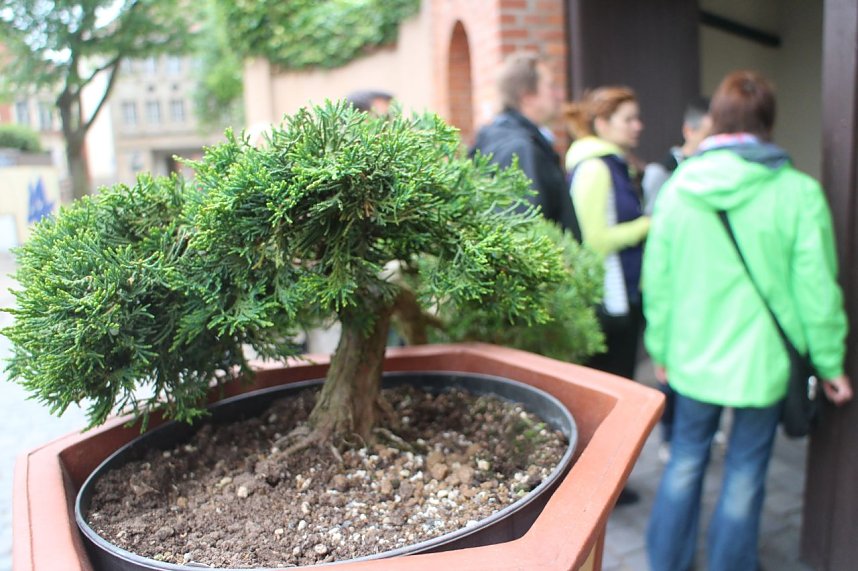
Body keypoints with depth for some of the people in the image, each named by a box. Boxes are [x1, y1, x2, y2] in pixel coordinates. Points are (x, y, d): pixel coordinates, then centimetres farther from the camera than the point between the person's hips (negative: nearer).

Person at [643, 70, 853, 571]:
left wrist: (660, 348, 12)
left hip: (693, 359, 3)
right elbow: (817, 290, -8)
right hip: (764, 360, -2)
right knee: (745, 472, 14)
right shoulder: (798, 192, -11)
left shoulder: (677, 187, -4)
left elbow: (657, 280, 0)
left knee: (686, 460, 18)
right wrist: (831, 364, 4)